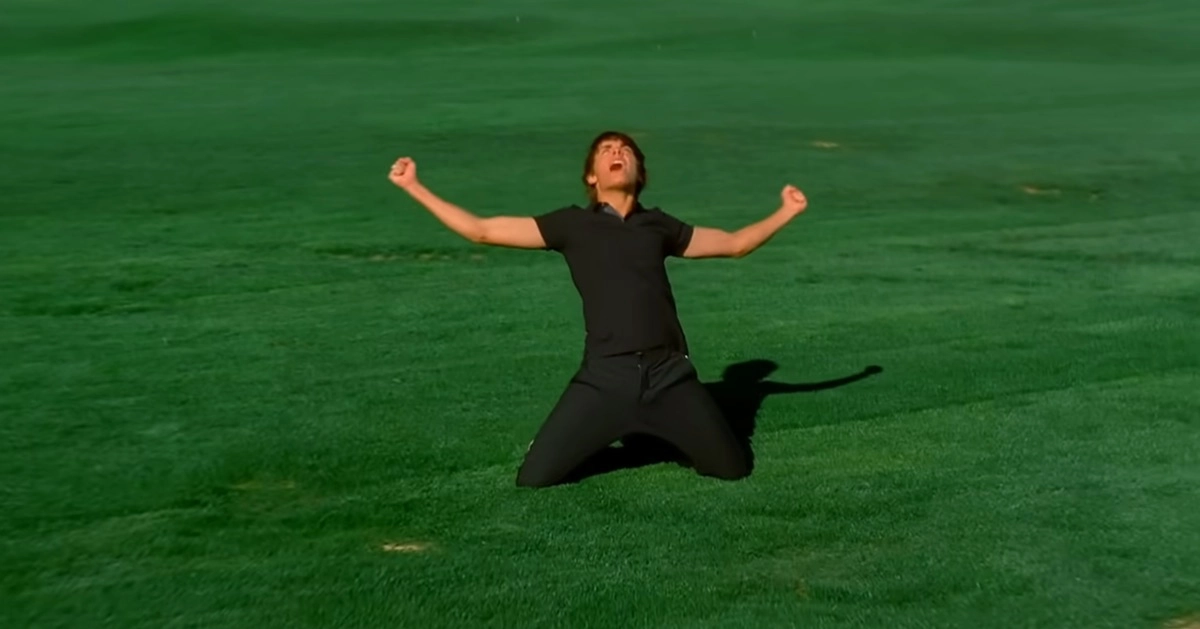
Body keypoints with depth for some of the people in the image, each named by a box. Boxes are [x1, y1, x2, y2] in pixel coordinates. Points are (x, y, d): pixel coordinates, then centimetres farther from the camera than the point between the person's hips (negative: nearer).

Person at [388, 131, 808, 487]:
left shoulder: (658, 225, 16)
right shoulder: (572, 224, 9)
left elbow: (734, 243, 28)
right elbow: (481, 231, 8)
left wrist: (786, 212, 23)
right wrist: (414, 187, 5)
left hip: (670, 375, 2)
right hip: (605, 377, -2)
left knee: (733, 469, 3)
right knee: (534, 478, -8)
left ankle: (655, 432, 31)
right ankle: (619, 433, 23)